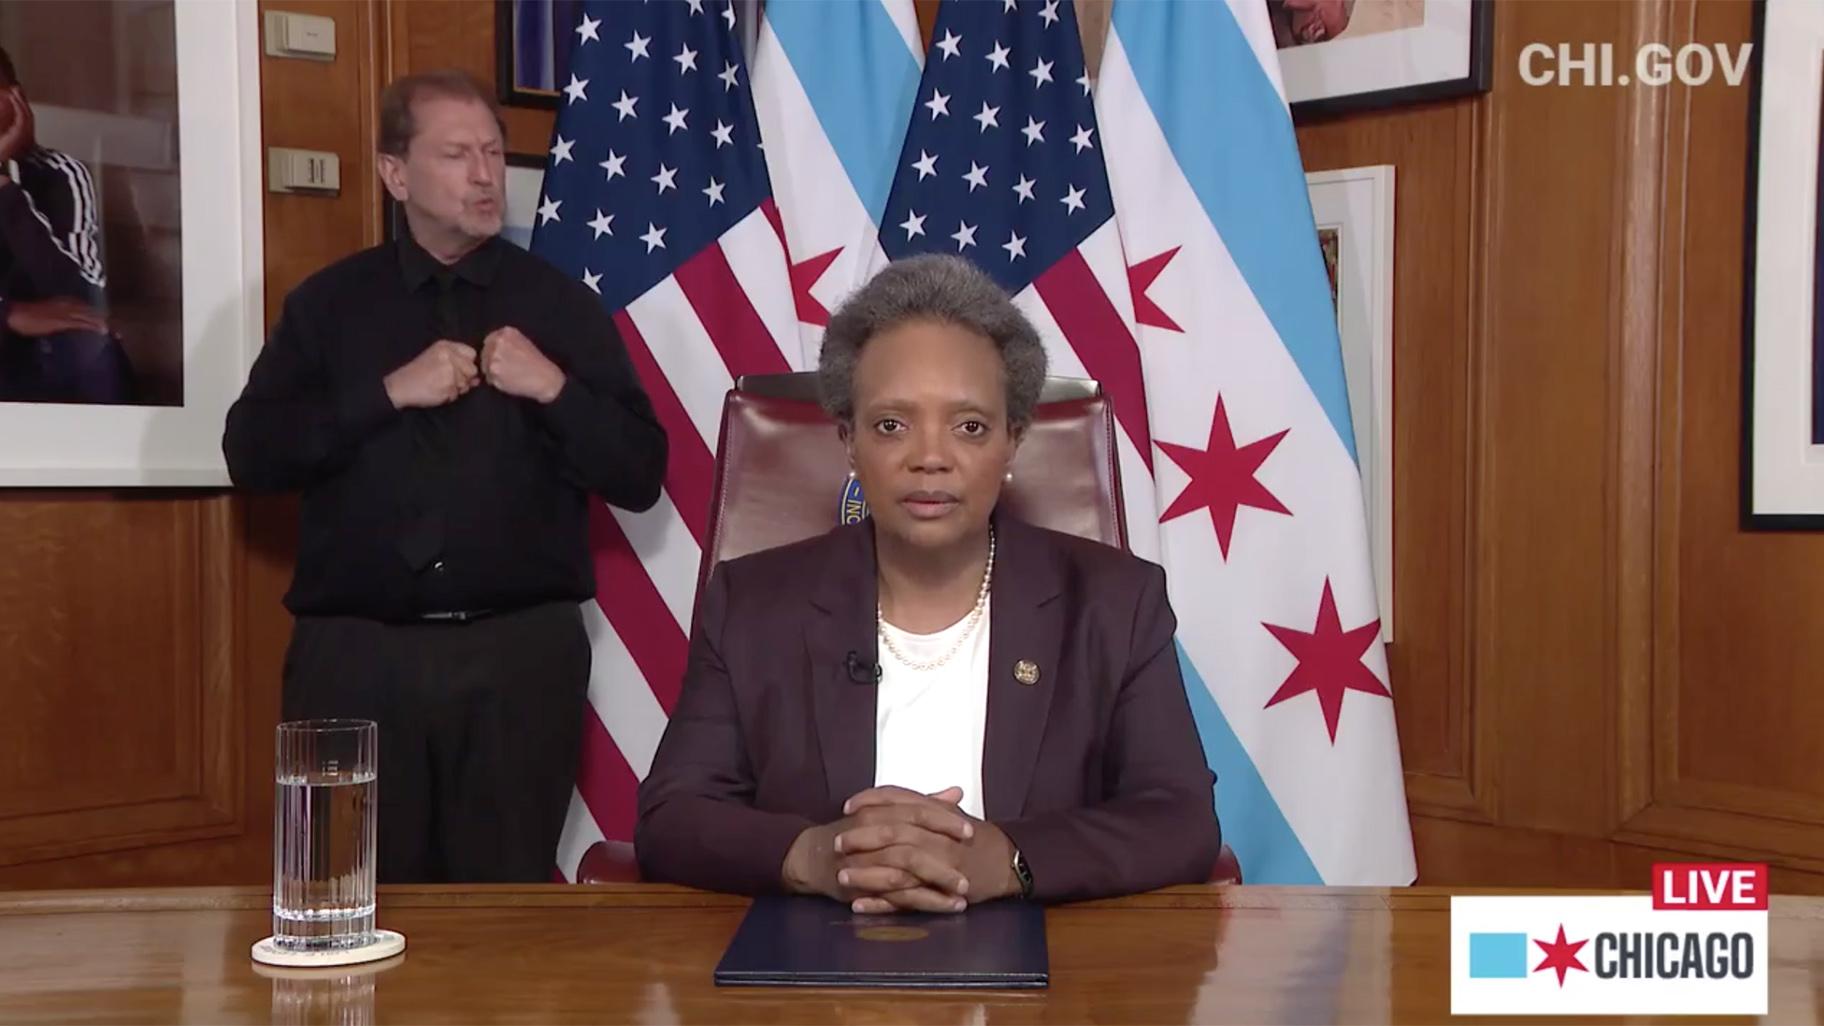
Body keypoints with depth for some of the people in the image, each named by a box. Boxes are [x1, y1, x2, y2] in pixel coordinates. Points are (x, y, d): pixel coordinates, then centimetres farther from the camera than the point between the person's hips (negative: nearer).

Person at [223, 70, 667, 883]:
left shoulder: (562, 304, 6)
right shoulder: (329, 302, 9)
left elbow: (640, 477, 3)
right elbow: (250, 454, -1)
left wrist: (553, 390, -12)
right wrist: (387, 393, -11)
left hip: (521, 651, 0)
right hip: (356, 653, 1)